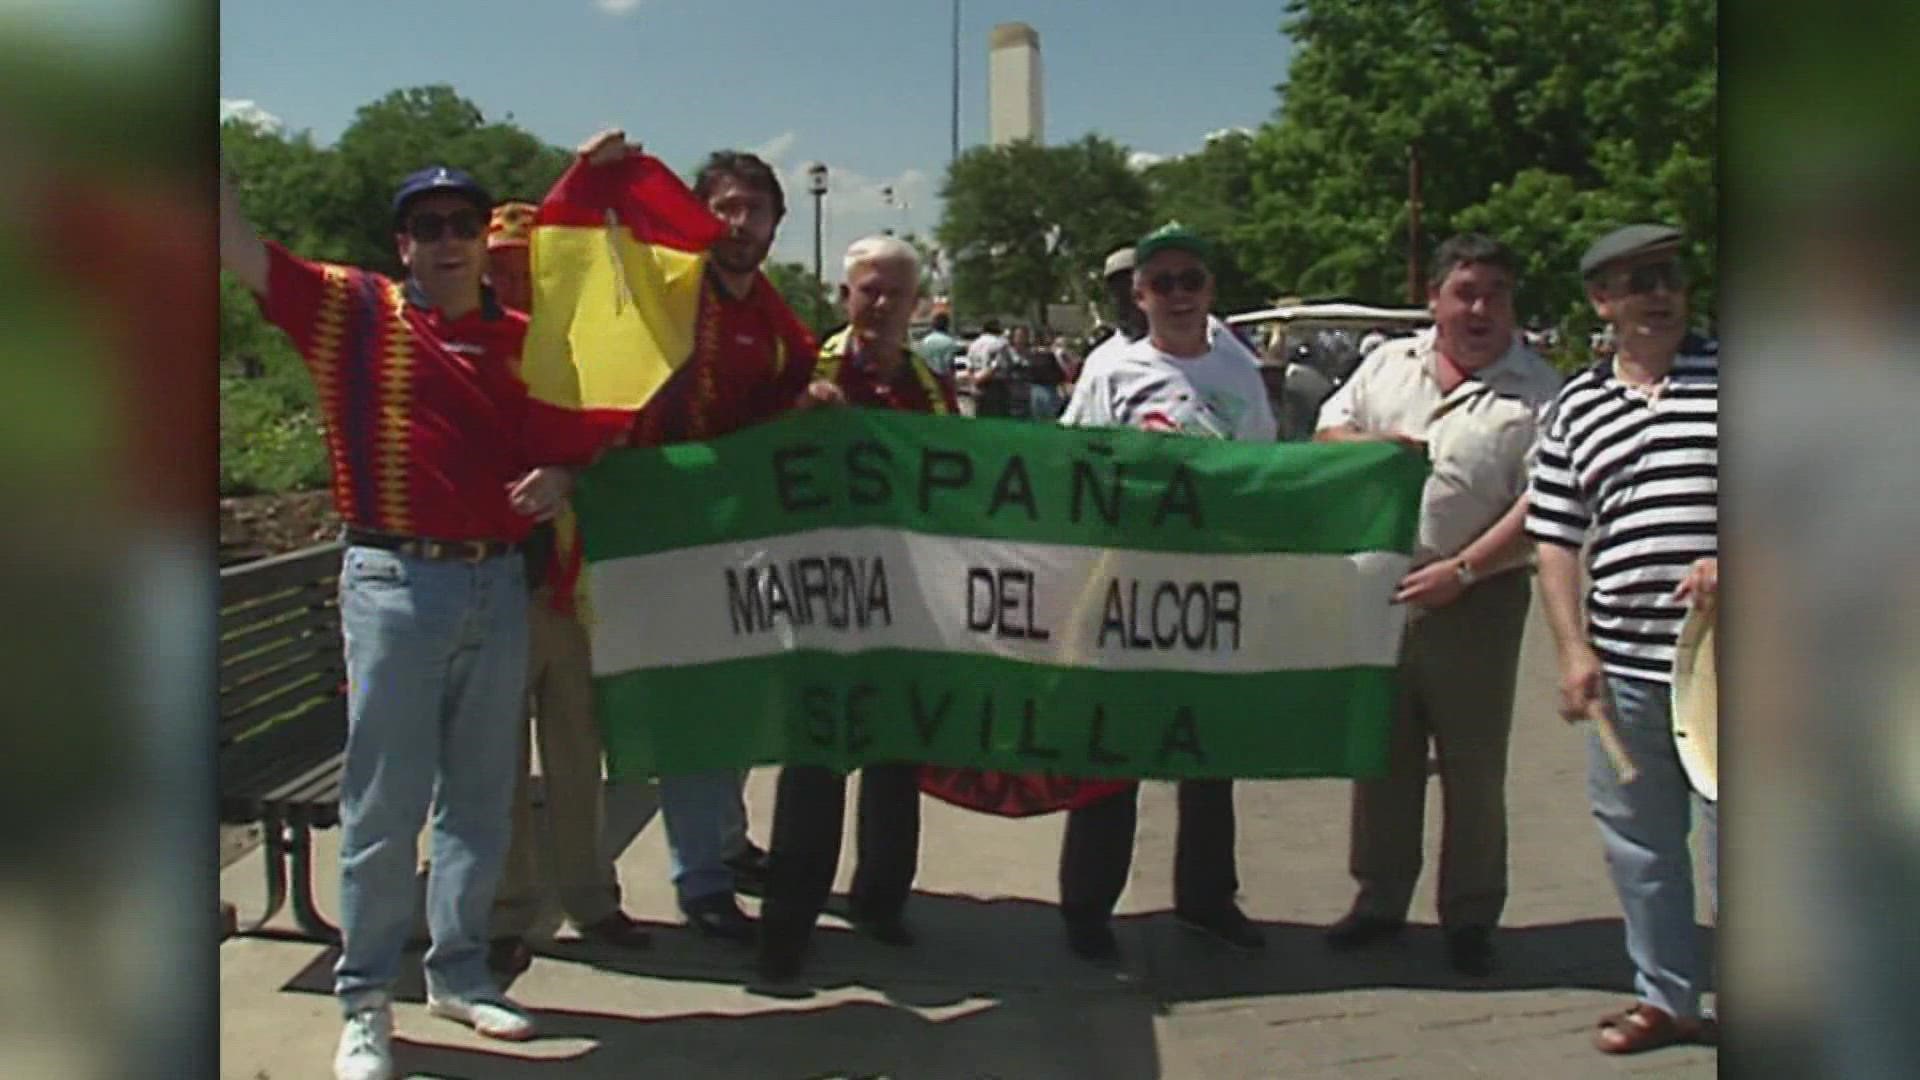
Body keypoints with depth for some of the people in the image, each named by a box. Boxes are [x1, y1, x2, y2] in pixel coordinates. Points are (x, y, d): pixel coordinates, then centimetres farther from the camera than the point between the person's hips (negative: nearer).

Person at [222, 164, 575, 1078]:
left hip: (500, 582, 4)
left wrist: (562, 476, -3)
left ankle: (460, 970, 27)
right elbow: (237, 244, -6)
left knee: (481, 795, 12)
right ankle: (364, 1002, 12)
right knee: (384, 803, 0)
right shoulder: (351, 310, 1)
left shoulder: (524, 337, 10)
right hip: (397, 582, -4)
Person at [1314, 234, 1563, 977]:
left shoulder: (1537, 392, -5)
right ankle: (1379, 899, 28)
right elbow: (1325, 437, 12)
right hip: (1377, 593, 4)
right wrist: (1374, 448, -9)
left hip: (1476, 603, -4)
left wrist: (1460, 571, -19)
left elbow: (1540, 507, -12)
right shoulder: (1387, 365, 9)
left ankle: (1470, 918, 21)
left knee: (1474, 769, 6)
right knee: (1381, 756, 14)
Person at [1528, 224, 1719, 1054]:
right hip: (1624, 666, 3)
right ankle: (1666, 996, 30)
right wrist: (1574, 651, 1)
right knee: (1638, 841, 13)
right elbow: (1554, 539, 9)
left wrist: (1730, 563, -15)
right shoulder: (1576, 408, 8)